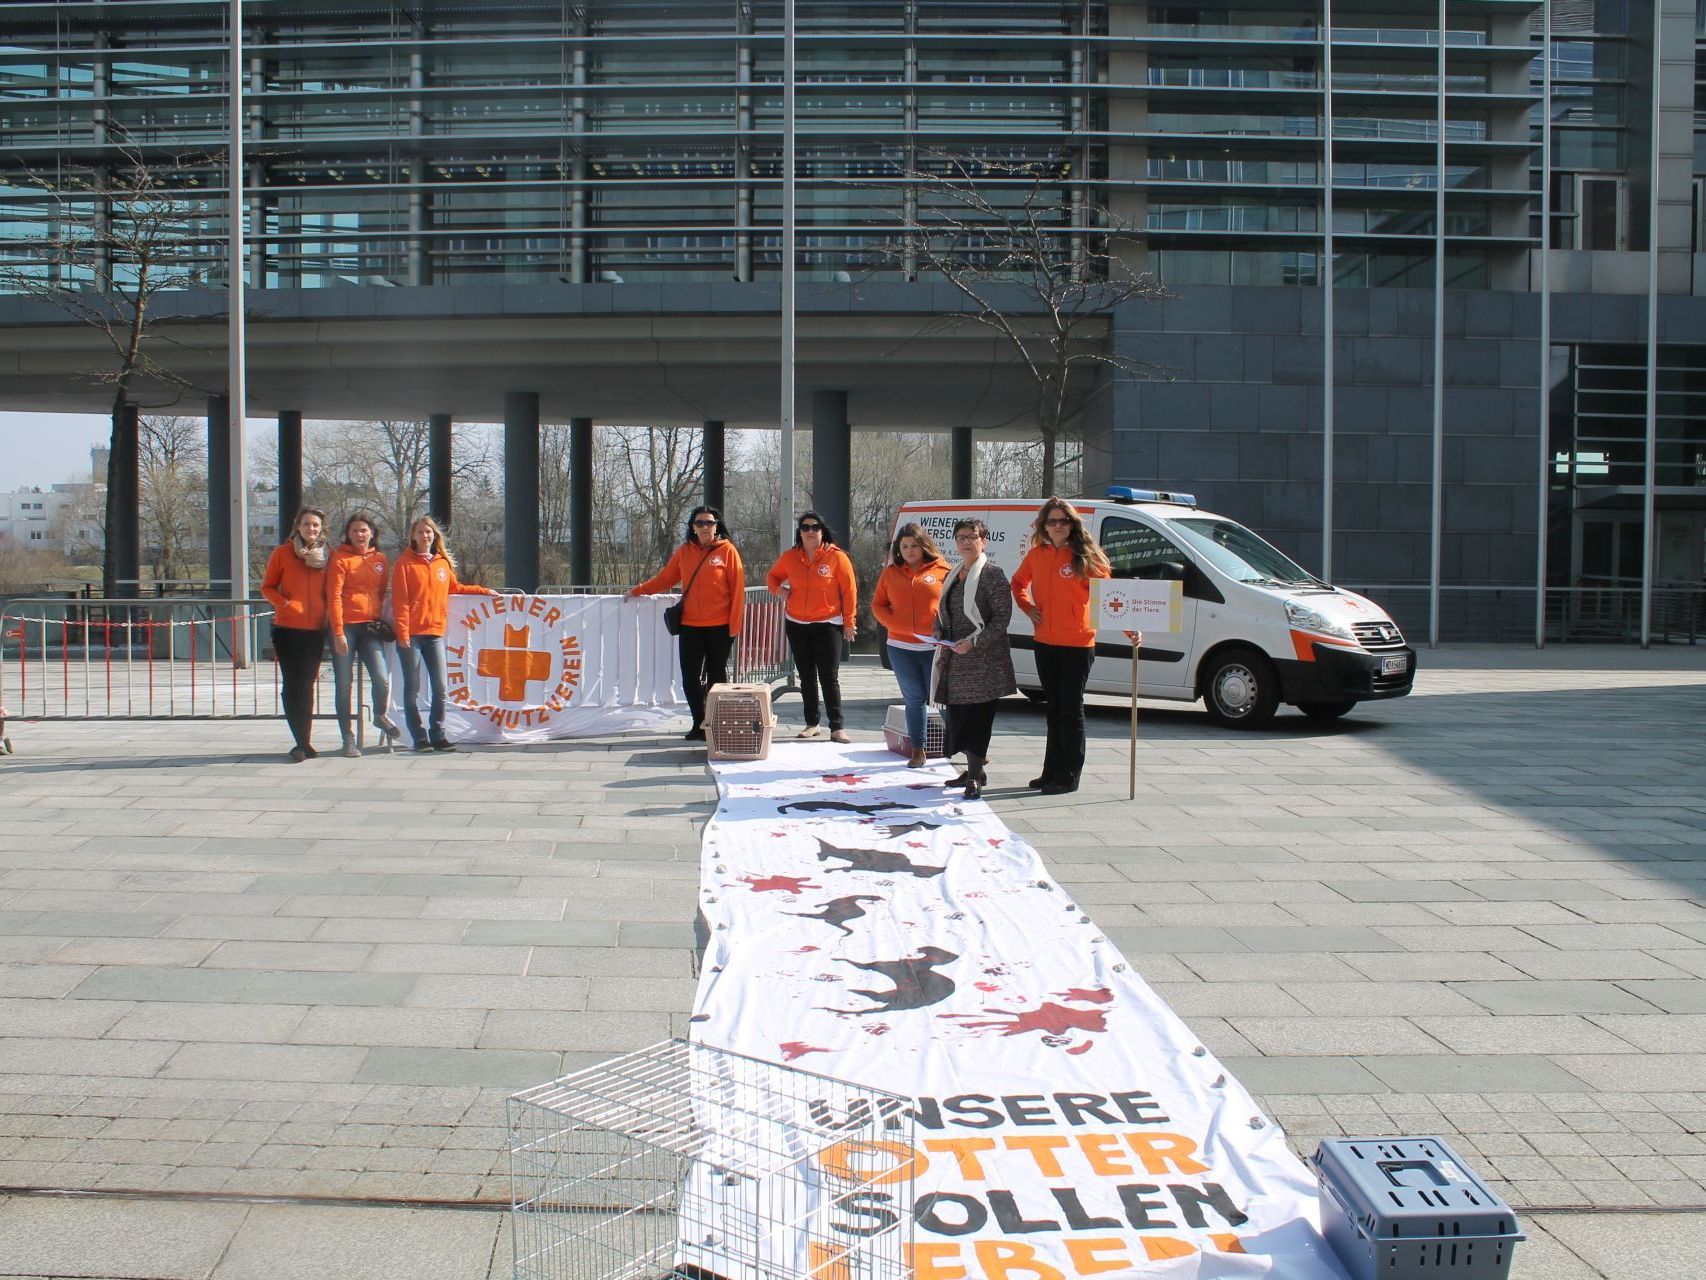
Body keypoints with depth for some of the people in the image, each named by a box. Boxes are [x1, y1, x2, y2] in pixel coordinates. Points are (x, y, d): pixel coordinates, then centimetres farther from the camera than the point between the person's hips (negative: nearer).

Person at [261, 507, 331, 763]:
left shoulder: (329, 555, 6)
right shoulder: (282, 553, 2)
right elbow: (267, 586, 5)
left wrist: (329, 614, -1)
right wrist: (284, 603, -12)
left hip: (316, 629, 1)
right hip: (287, 628, -1)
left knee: (306, 684, 2)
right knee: (292, 684, -1)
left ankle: (303, 743, 9)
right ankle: (303, 742, 5)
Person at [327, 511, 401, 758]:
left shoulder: (381, 560, 11)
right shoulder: (340, 558, -2)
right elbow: (334, 596, -7)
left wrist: (382, 621, 6)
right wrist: (338, 632, -12)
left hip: (370, 627, 3)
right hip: (345, 627, -3)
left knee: (382, 677, -11)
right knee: (344, 683, 1)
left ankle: (380, 715, 19)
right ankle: (348, 737, 11)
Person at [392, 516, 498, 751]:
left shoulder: (443, 562, 12)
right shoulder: (405, 563, -1)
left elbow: (455, 588, 28)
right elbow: (399, 600, -6)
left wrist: (483, 591, 29)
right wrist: (402, 632, -12)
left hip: (435, 633, 4)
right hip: (411, 634, -4)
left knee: (440, 687, 2)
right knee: (412, 688, 1)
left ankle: (437, 734, 11)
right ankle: (419, 736, 7)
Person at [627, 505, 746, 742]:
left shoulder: (727, 551, -4)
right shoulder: (684, 551, 7)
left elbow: (737, 588, -6)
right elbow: (665, 578, 13)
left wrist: (734, 625, -9)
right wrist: (638, 590, 5)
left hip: (719, 627, -3)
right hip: (690, 626, 4)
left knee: (716, 677, 5)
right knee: (690, 678, 3)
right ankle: (700, 725, 11)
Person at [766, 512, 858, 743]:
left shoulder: (836, 557, -8)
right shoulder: (789, 557, 3)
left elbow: (849, 590, -5)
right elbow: (772, 576, 20)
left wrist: (849, 622, -5)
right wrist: (779, 589, -2)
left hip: (828, 624, -4)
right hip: (796, 624, 4)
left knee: (829, 677, -5)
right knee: (806, 677, 11)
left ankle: (837, 727, -2)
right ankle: (812, 724, 20)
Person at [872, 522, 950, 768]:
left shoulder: (941, 570, -1)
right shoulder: (890, 572, 8)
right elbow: (878, 604, 12)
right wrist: (895, 624, -4)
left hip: (935, 648, -3)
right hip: (901, 648, 3)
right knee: (914, 700, 9)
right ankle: (917, 751, 17)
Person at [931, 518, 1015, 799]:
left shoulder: (991, 573, -8)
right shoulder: (954, 574, 15)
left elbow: (1002, 618, -13)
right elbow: (943, 611, 23)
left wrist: (974, 641, -21)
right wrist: (938, 633, 2)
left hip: (982, 660, -8)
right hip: (954, 660, 8)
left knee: (977, 718, -8)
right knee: (959, 715, 11)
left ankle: (975, 777, -5)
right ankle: (974, 771, 22)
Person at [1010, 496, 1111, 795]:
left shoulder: (1085, 556, -8)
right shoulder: (1036, 555, 6)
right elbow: (1018, 582, 23)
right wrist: (1028, 607, 6)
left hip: (1077, 644, -5)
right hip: (1045, 643, 5)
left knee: (1071, 709, -2)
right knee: (1055, 708, 14)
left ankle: (1069, 776, 5)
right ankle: (1052, 772, 22)